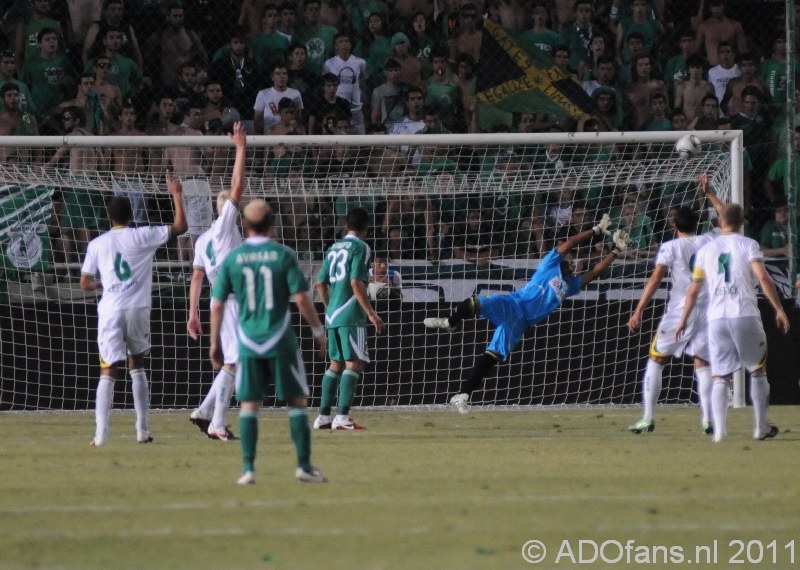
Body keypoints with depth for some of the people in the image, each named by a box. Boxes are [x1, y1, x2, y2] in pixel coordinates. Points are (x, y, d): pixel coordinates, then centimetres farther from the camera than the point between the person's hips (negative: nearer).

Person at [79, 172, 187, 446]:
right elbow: (180, 227, 6)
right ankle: (143, 430, 15)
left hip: (110, 310, 0)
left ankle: (101, 432, -15)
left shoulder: (97, 244, 5)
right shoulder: (143, 236, 1)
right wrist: (176, 194, 14)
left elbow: (85, 284, 8)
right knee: (137, 366, 17)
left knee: (108, 372, 0)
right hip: (137, 310, 0)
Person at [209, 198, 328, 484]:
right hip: (281, 342, -2)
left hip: (249, 342, 2)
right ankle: (304, 466, 4)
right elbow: (301, 298, -9)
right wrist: (318, 331, 2)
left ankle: (248, 468, 0)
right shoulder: (283, 256, -4)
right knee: (297, 401, 6)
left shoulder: (232, 259, 2)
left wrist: (215, 343, 11)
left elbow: (217, 304, 3)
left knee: (249, 405, 6)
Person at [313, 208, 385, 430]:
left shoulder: (333, 248, 15)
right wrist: (371, 313, -14)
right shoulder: (360, 247, -7)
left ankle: (324, 416, 13)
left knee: (336, 363, 14)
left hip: (332, 315, 8)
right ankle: (342, 417, -16)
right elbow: (356, 283, -15)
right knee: (354, 363, -8)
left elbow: (321, 282, 16)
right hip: (351, 315, -8)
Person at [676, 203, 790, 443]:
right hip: (745, 314, -2)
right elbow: (763, 277, -10)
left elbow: (693, 290, 14)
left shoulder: (706, 250, 12)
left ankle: (720, 429, -9)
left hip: (716, 318, 2)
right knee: (758, 371, 14)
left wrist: (684, 320, 23)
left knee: (720, 377, 5)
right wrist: (778, 309, -8)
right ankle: (761, 427, 13)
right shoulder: (748, 245, 3)